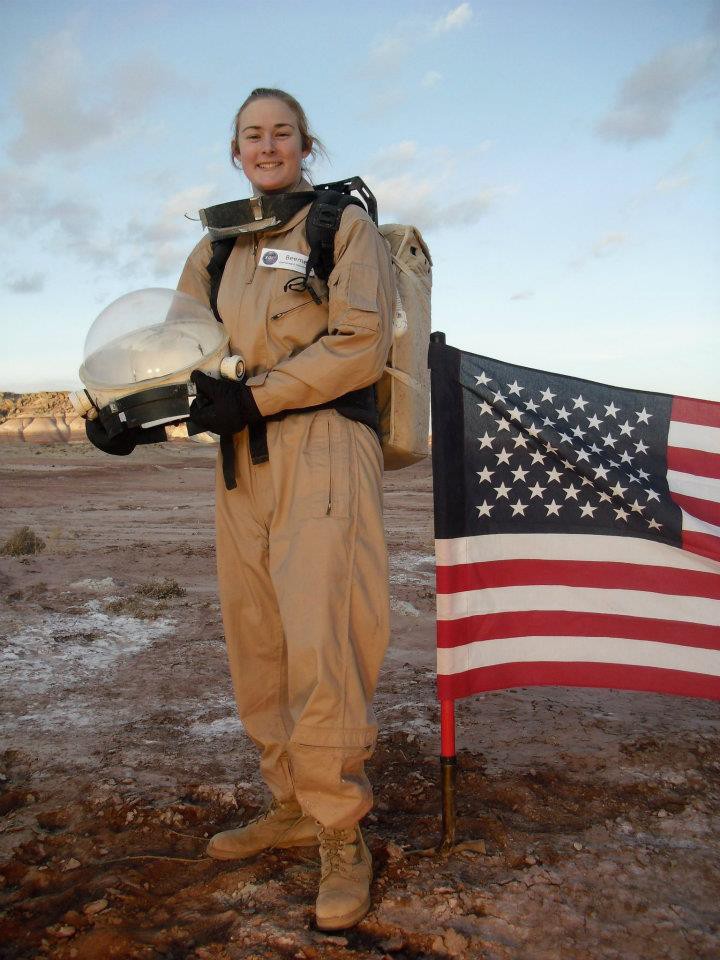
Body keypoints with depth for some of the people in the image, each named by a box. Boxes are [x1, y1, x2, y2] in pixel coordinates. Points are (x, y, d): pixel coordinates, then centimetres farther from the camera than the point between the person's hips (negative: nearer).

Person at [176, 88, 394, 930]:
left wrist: (253, 398, -13)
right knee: (255, 646, 7)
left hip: (322, 446, -5)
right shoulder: (217, 246, 22)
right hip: (242, 455, 6)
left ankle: (341, 834, 4)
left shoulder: (345, 224, 6)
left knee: (319, 643, -12)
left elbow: (361, 346, -6)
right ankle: (291, 807, 23)